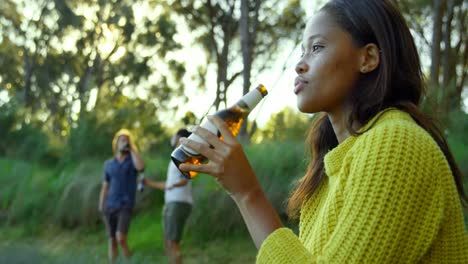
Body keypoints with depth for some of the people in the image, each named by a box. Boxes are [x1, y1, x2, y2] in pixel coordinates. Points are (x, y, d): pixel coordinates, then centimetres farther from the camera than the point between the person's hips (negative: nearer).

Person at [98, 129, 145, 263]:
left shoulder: (133, 161, 3)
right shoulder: (108, 164, 11)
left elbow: (141, 167, -24)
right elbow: (105, 188, 13)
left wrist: (132, 148, -13)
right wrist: (101, 209, 4)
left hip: (125, 208, -3)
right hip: (110, 207, 3)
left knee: (120, 239, -20)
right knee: (112, 242, 4)